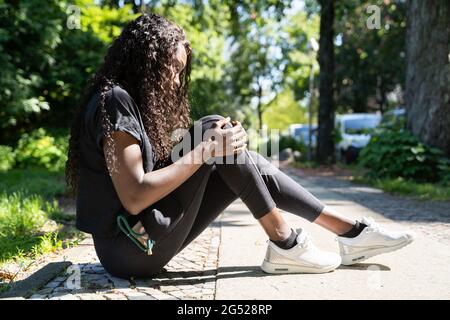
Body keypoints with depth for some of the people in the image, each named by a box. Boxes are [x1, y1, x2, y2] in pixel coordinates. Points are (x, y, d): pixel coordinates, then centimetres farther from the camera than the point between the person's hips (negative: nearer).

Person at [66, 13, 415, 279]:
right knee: (213, 126, -14)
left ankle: (351, 232, 5)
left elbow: (162, 166, 11)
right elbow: (134, 197, -23)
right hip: (130, 247, -9)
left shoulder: (132, 101, 13)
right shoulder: (114, 100, -15)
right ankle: (284, 245, -8)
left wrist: (219, 148, -2)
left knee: (244, 160, 3)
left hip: (145, 236, 9)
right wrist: (207, 149, -19)